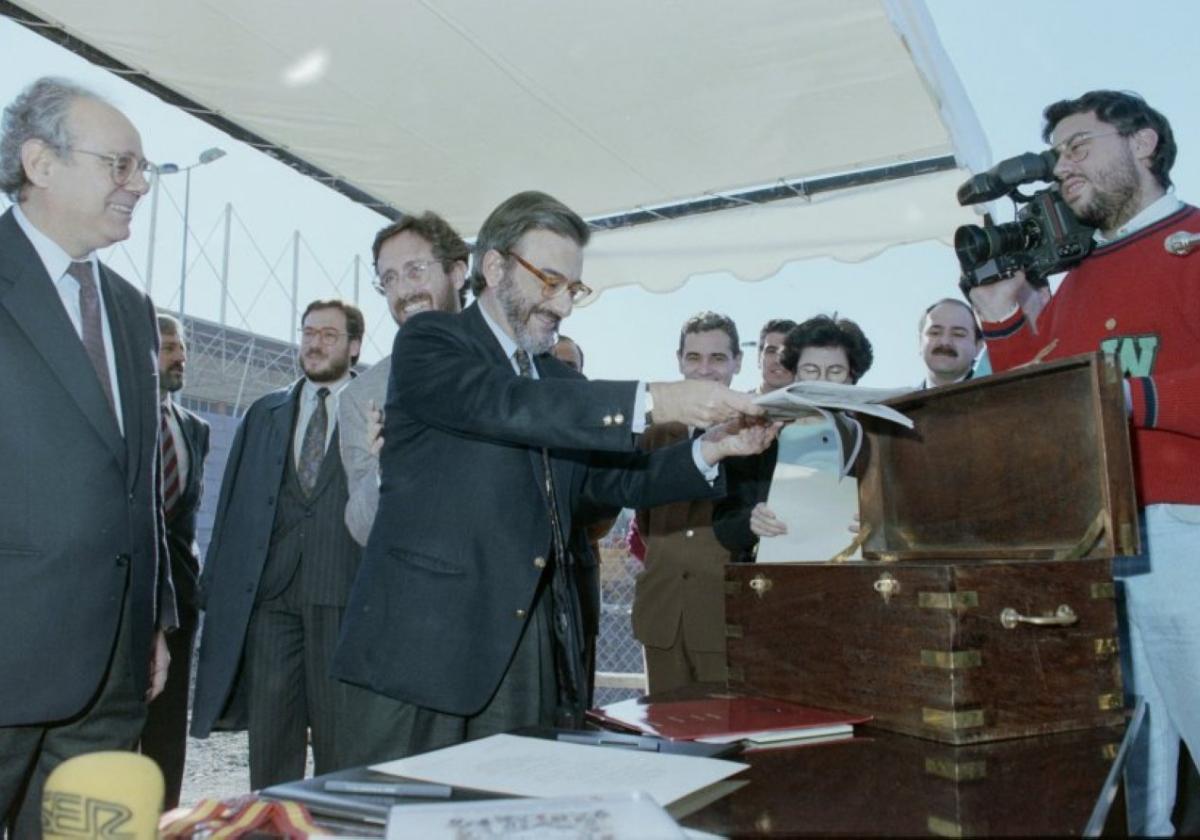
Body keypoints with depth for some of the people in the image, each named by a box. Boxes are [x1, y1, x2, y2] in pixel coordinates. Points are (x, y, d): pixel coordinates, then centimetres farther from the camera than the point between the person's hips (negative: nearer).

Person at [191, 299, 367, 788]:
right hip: (270, 589, 3)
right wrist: (216, 584, 11)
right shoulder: (265, 413, 17)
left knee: (340, 733, 1)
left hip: (343, 590, -3)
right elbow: (233, 502, 15)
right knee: (269, 726, 7)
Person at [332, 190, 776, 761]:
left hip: (532, 645, 6)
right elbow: (501, 405, -22)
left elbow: (614, 478, 12)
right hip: (430, 638, -5)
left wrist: (711, 450, -4)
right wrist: (652, 401, -28)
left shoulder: (557, 378, 18)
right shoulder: (430, 342, -2)